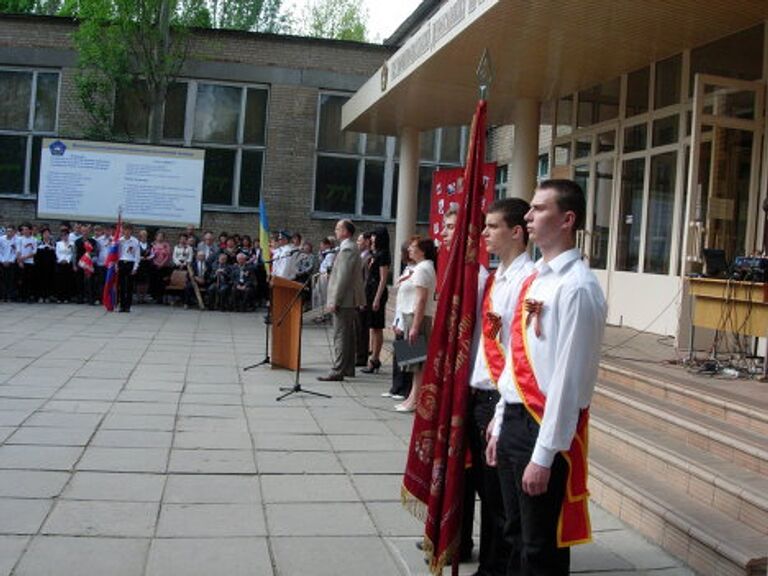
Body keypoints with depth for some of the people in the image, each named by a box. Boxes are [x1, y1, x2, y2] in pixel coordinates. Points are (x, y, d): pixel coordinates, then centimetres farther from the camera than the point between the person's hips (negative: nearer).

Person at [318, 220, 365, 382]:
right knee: (348, 336, 15)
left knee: (340, 336, -8)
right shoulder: (351, 248, 16)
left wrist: (334, 301, -20)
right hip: (349, 301, 10)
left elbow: (343, 277, -22)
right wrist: (334, 300, 20)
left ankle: (337, 371, -7)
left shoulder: (347, 249, -17)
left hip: (344, 301, -10)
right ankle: (348, 369, 23)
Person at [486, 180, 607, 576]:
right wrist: (501, 422, 16)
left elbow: (568, 376, -20)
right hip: (515, 419, 8)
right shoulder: (534, 278, 10)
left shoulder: (577, 287, -17)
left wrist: (543, 455, -19)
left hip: (547, 426, -8)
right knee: (516, 535, 20)